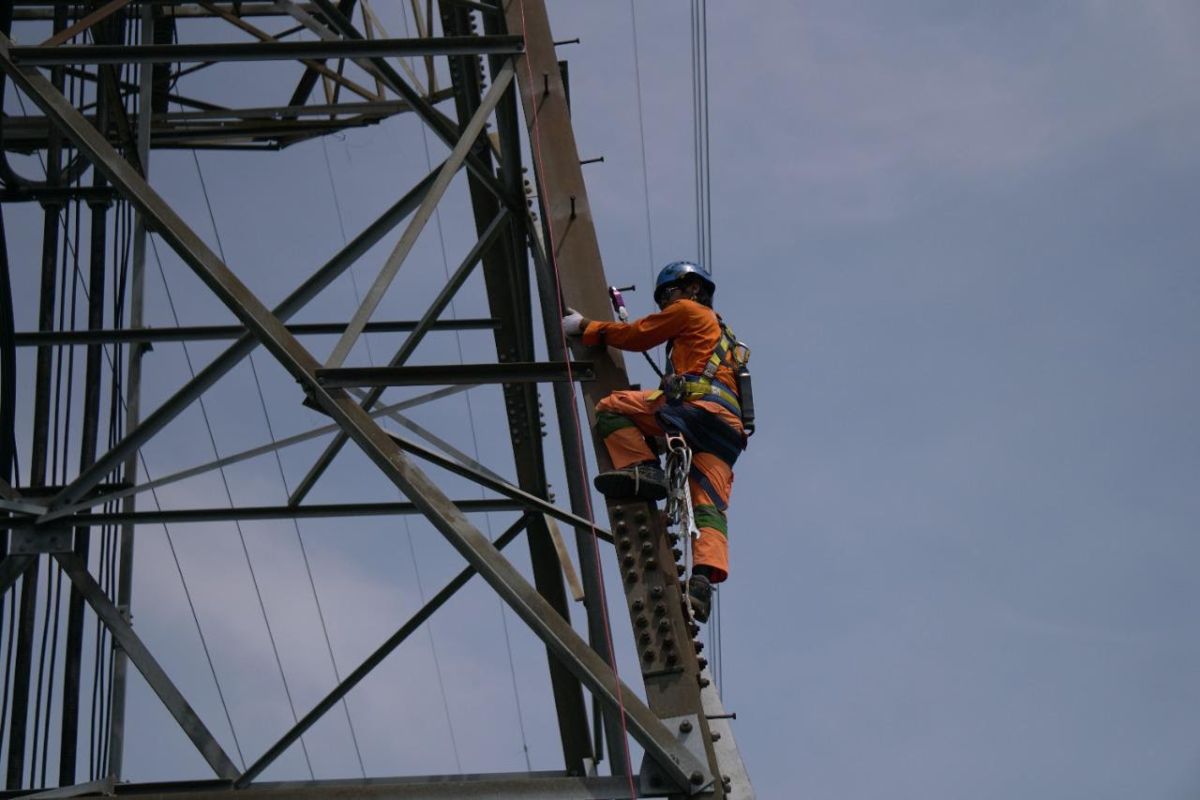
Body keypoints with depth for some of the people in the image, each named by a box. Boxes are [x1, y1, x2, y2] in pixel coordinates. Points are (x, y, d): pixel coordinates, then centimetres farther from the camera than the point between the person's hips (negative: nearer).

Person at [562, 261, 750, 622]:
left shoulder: (689, 311, 16)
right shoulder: (721, 333, 41)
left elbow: (636, 335, 16)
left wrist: (584, 328, 26)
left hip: (700, 408, -8)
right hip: (730, 429, 8)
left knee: (610, 407, -5)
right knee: (710, 507, -9)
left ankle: (642, 468, -21)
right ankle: (704, 579, -27)